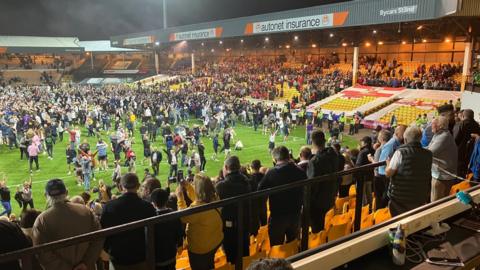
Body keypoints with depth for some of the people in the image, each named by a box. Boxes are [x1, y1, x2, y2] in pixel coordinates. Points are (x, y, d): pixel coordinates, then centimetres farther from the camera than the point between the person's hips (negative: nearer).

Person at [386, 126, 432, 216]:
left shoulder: (401, 152, -15)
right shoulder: (428, 154, -1)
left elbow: (388, 173, -12)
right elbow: (428, 177, 12)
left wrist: (388, 163, 6)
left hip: (400, 196, -4)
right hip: (420, 198, 4)